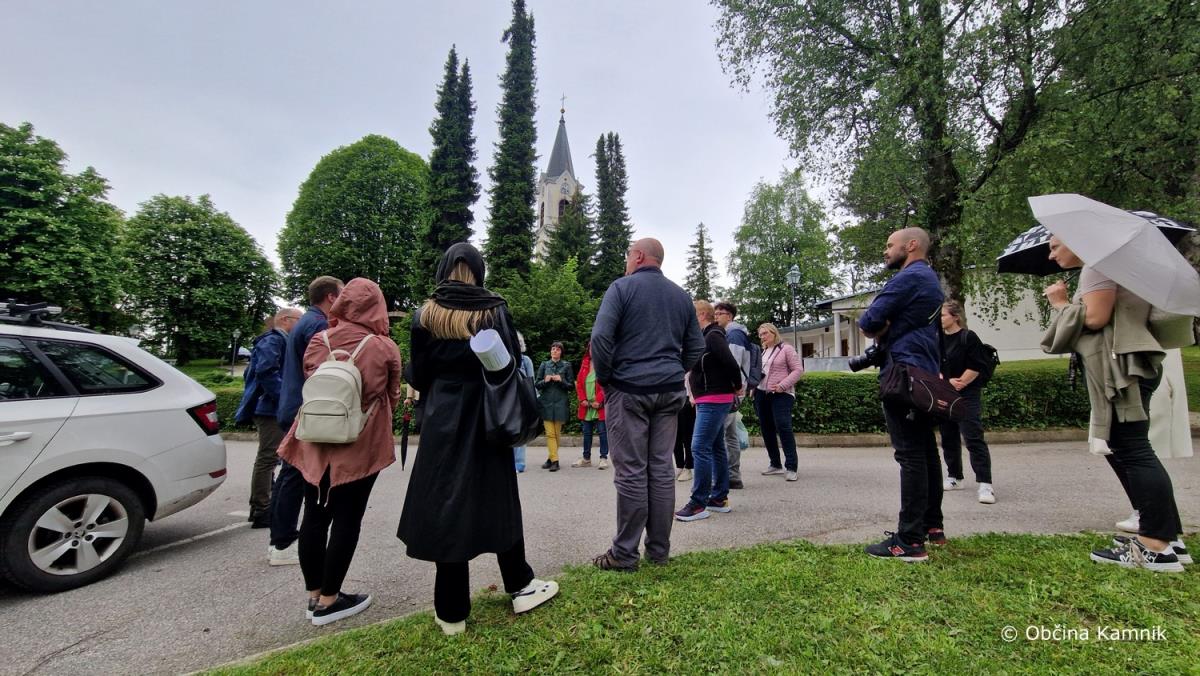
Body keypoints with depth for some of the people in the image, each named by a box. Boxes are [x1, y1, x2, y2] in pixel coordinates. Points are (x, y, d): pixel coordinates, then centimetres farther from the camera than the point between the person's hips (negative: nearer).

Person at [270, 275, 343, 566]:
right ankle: (284, 544, 5)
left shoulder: (303, 321, 17)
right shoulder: (318, 324, -15)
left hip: (292, 410, 10)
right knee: (297, 476, -3)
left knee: (289, 474, 15)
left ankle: (279, 541, 24)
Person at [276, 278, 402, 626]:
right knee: (346, 519, 6)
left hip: (316, 444, 4)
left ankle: (314, 593, 27)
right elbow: (392, 398, 3)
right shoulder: (385, 348, -10)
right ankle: (328, 600, 16)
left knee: (315, 516, 15)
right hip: (360, 446, -4)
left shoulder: (318, 342, -1)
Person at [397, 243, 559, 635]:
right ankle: (520, 587, 27)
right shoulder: (495, 311, -7)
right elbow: (513, 367, -7)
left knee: (446, 506, 8)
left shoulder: (425, 315, -3)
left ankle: (452, 611, 17)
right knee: (497, 501, 14)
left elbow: (418, 376, 1)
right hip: (487, 422, 0)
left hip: (442, 423, 0)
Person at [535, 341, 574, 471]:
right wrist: (545, 381, -10)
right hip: (546, 402, 1)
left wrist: (561, 380, -12)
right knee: (550, 433, -4)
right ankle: (554, 460, -2)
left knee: (557, 433, 5)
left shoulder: (566, 366, 4)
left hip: (560, 403, -1)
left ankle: (551, 458, 18)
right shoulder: (544, 365, 8)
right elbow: (536, 384, 9)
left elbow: (571, 386, 4)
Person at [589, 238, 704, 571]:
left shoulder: (622, 287, -4)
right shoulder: (681, 295, 13)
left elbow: (601, 336, -15)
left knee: (630, 471, -1)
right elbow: (696, 346, 14)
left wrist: (604, 377, -3)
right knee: (661, 468, 9)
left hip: (629, 389, -5)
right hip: (670, 391, 5)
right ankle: (659, 549, 19)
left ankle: (624, 554, 9)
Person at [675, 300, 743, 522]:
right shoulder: (706, 337, 16)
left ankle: (699, 503, -5)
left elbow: (731, 363, -24)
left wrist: (738, 387, -10)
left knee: (700, 448, -10)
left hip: (713, 401, -11)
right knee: (717, 448, 13)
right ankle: (720, 498, 22)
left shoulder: (713, 336, -15)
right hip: (708, 401, 11)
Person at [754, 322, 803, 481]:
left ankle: (791, 467, -8)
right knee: (767, 429, 8)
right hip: (761, 394, 6)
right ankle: (775, 465, 20)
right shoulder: (761, 352, 16)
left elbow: (798, 370, -6)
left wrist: (782, 386, -14)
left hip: (781, 395, -6)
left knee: (783, 426, -15)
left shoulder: (786, 349, -1)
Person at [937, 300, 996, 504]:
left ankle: (984, 484, -8)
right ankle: (954, 477, 24)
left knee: (974, 439, -10)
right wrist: (948, 382, -7)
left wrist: (959, 384, -11)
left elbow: (976, 367, -9)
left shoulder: (968, 337, -6)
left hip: (967, 396, -6)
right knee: (949, 438, 12)